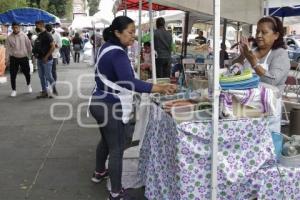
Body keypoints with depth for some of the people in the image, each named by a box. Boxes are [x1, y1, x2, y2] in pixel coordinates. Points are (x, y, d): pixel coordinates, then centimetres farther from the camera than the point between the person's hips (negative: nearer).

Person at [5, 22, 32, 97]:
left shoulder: (24, 35, -5)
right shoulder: (9, 37, -3)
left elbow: (29, 46, 1)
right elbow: (8, 49, 0)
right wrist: (7, 60, -2)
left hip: (24, 58, 0)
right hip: (13, 58, 0)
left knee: (27, 73, 11)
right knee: (13, 75, 0)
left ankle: (28, 85, 39)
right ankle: (14, 90, 14)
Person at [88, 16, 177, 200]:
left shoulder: (107, 47, 7)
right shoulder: (118, 54, -24)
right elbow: (129, 83, -38)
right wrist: (160, 88, -41)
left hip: (100, 102, 10)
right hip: (112, 107, -10)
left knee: (106, 140, 28)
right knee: (117, 149, -1)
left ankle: (99, 173, 47)